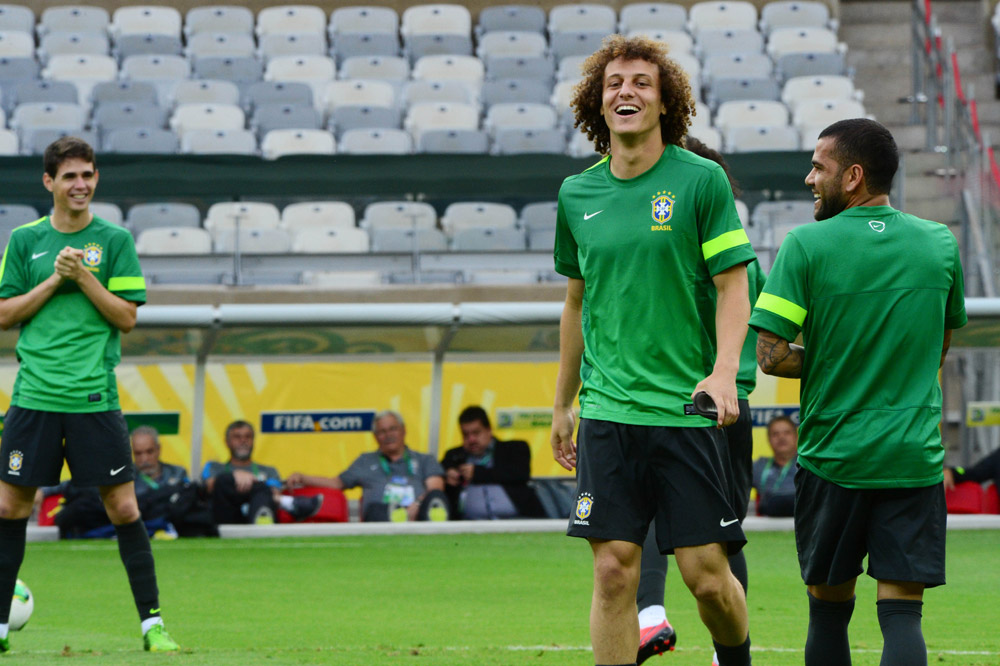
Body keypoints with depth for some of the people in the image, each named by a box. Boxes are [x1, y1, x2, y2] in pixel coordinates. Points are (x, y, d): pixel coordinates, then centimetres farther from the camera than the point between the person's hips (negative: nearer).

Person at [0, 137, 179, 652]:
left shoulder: (115, 240, 3)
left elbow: (127, 317, 0)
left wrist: (85, 277, -12)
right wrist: (53, 281, -8)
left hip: (94, 396, -1)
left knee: (123, 507, -3)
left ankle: (151, 622, 3)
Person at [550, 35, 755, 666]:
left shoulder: (702, 180, -2)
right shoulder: (578, 194, 10)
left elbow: (734, 286, -3)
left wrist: (724, 371, -19)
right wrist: (562, 405, 22)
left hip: (687, 408, -3)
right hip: (608, 411, 3)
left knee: (707, 574, -2)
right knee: (614, 570, -4)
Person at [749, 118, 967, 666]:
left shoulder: (806, 246, -7)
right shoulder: (940, 244, 5)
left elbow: (769, 354, -10)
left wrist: (829, 363, 7)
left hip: (832, 456, -2)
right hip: (914, 457, 2)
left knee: (829, 609, 13)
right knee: (902, 613, -4)